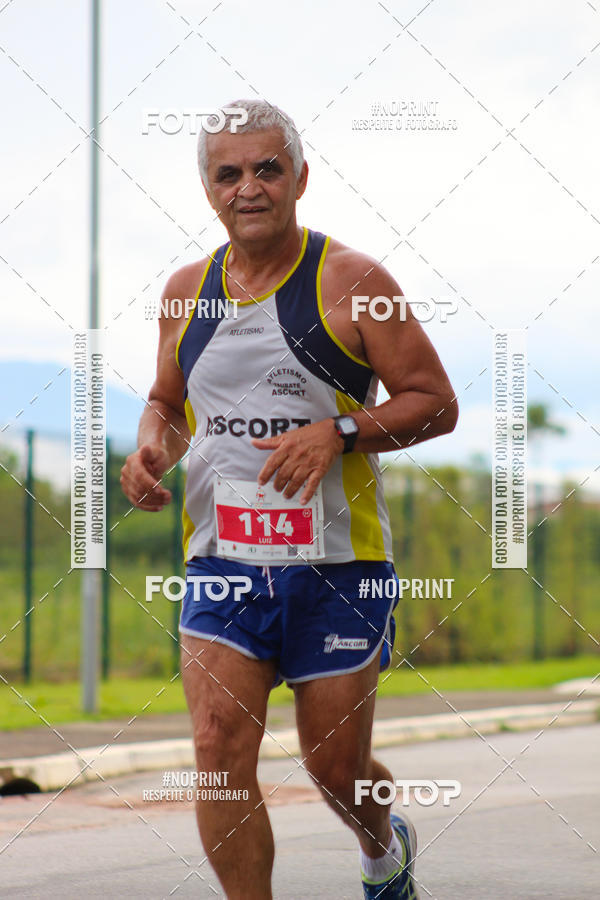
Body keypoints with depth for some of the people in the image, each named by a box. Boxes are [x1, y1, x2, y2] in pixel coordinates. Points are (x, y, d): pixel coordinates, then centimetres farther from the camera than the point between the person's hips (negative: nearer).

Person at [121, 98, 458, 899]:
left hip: (337, 564, -3)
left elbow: (436, 404, -5)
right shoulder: (187, 291, 8)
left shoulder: (351, 282, -6)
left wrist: (341, 431, -20)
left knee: (336, 764, 7)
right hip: (221, 559, 3)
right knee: (220, 752, -14)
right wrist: (151, 445, -1)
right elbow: (166, 402, 22)